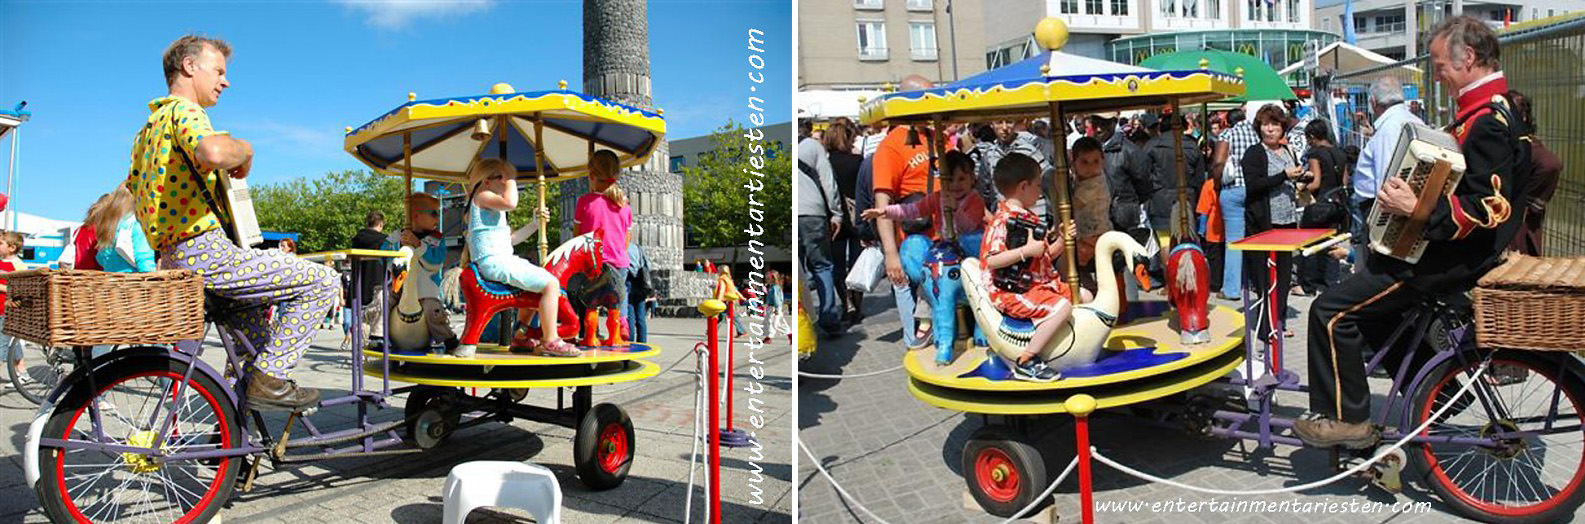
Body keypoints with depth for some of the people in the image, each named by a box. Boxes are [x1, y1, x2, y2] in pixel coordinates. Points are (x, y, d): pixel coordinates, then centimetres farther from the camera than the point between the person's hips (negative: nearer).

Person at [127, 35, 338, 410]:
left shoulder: (151, 124, 23)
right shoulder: (183, 109, -8)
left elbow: (131, 187, 33)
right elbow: (213, 151, -32)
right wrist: (244, 149, -11)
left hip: (172, 262, 11)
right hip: (204, 254, -11)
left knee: (258, 302, 35)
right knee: (321, 281, -12)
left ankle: (245, 383, 27)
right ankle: (269, 379, -12)